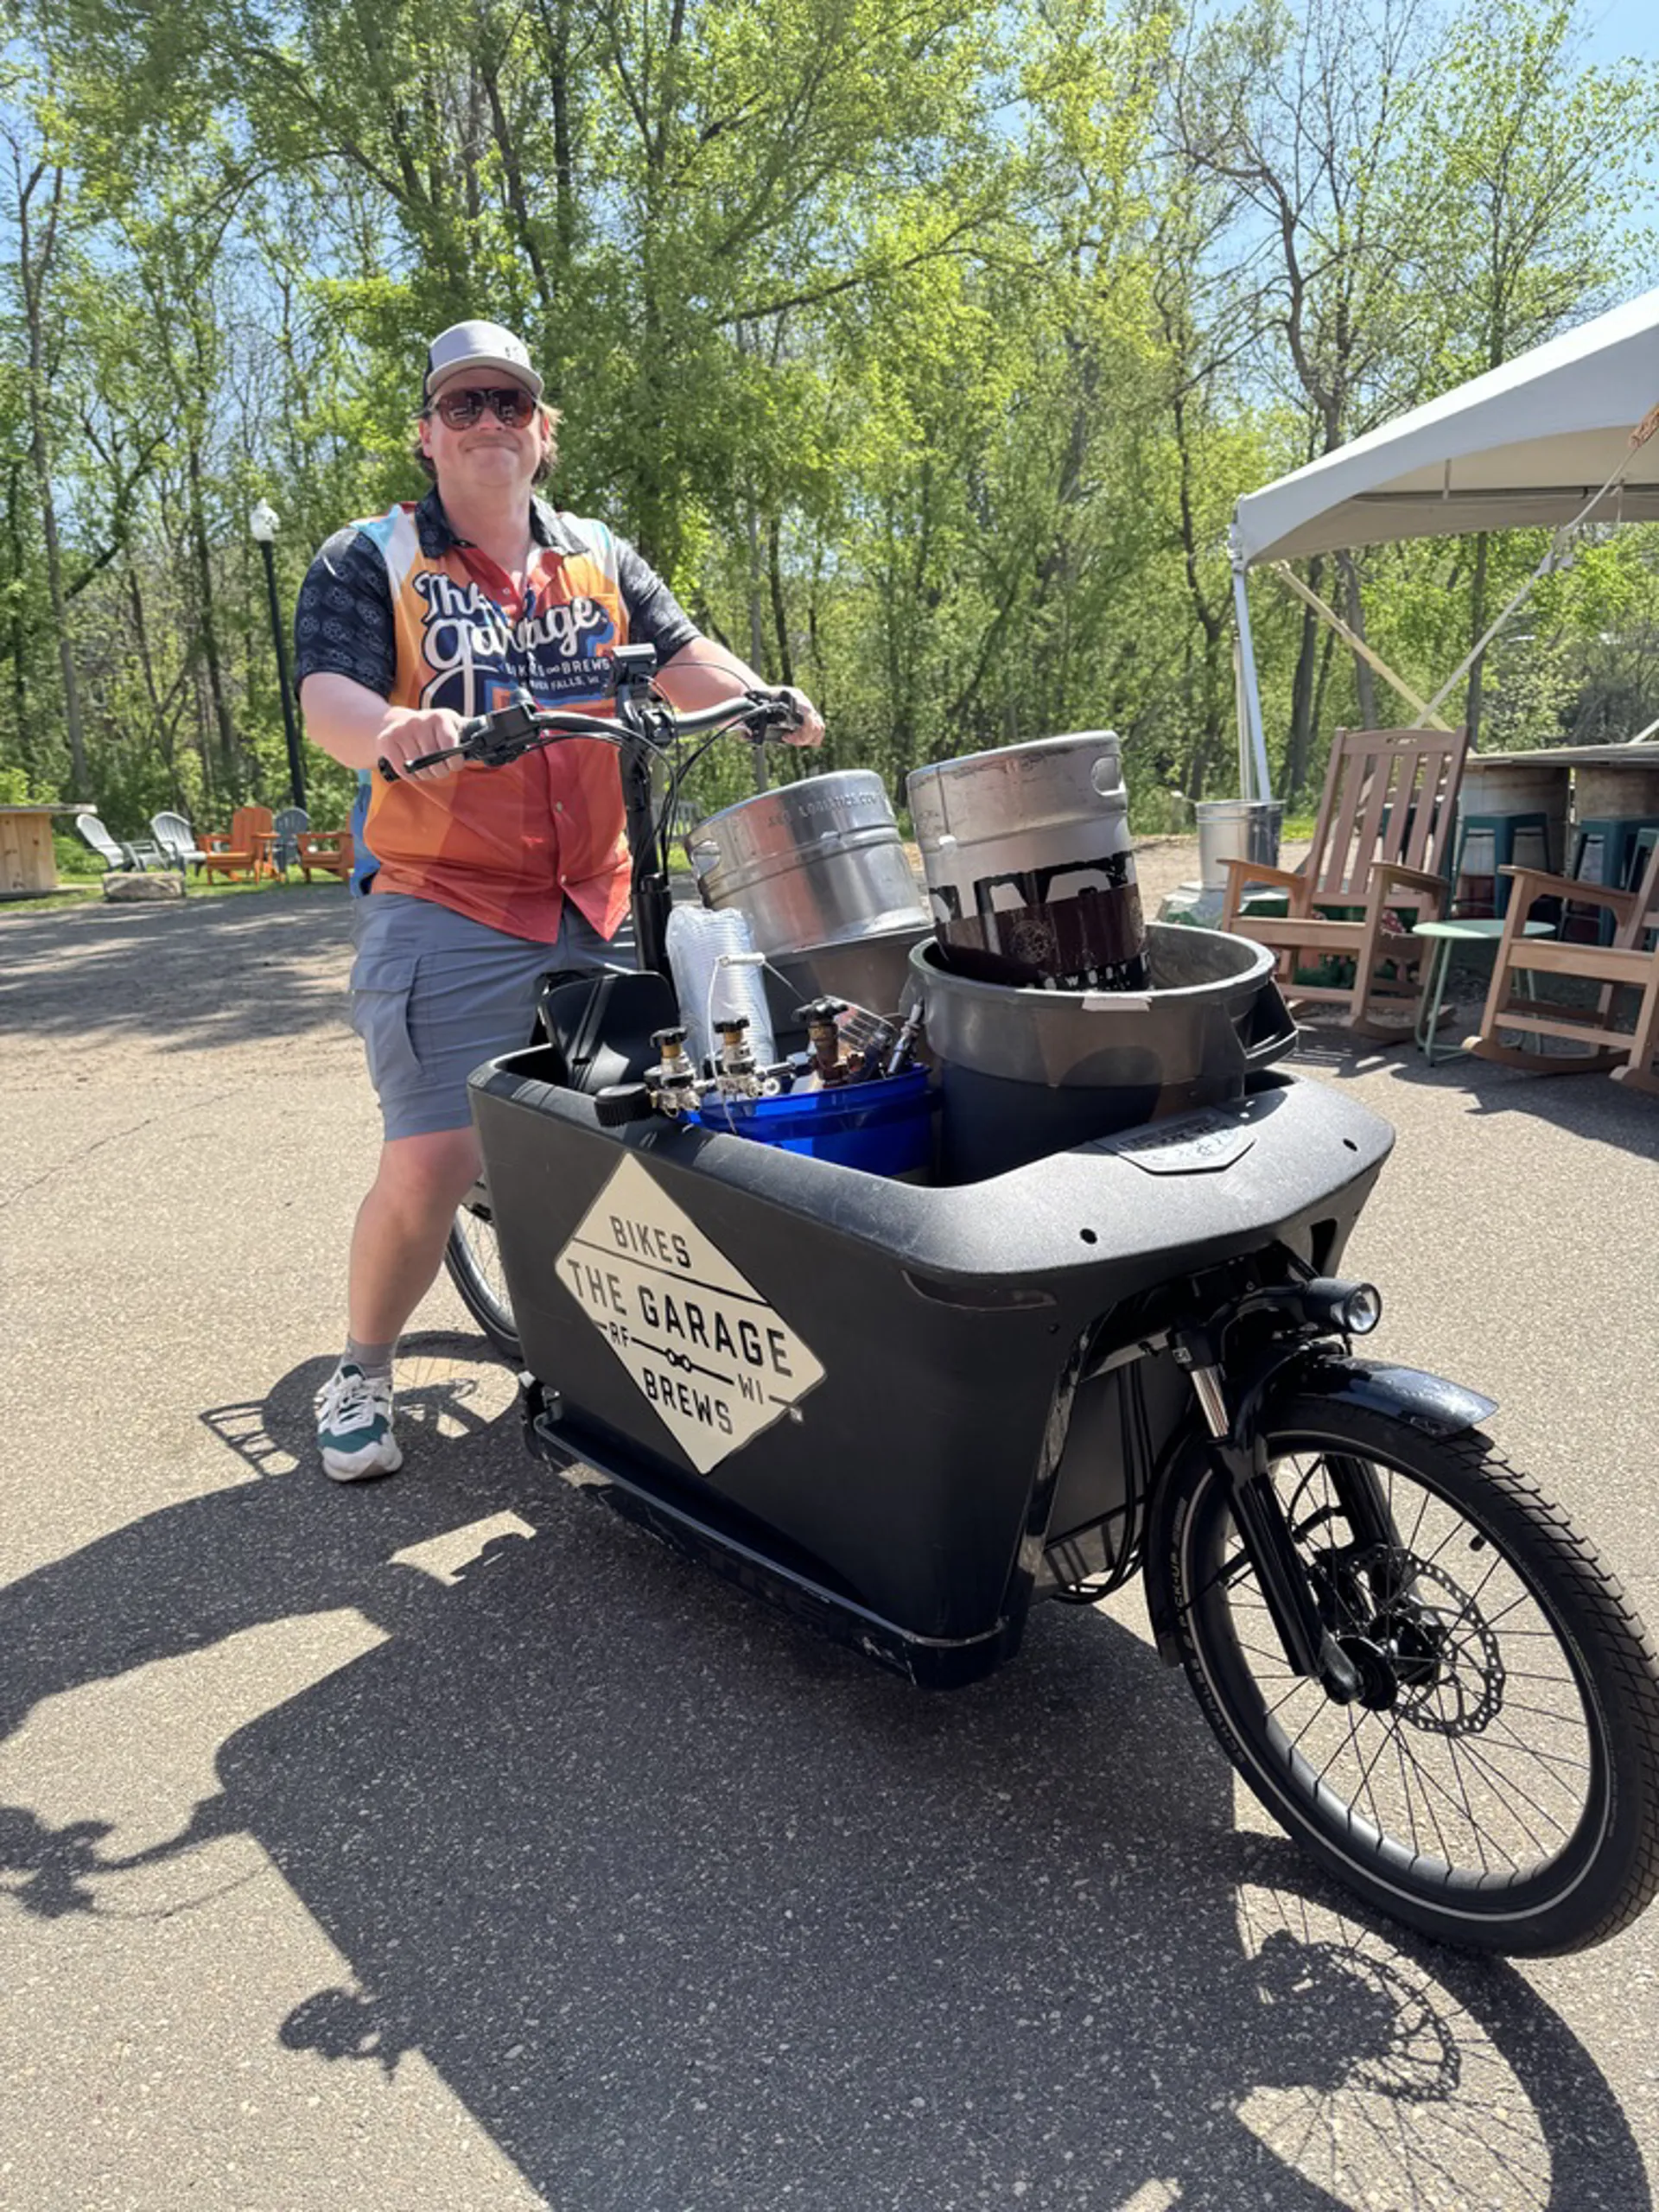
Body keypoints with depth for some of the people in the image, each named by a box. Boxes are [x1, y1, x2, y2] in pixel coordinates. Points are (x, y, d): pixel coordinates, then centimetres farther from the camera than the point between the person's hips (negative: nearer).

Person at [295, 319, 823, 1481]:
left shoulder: (601, 557, 17)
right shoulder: (369, 561, 4)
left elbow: (684, 656, 7)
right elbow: (328, 693, -10)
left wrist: (764, 699, -15)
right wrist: (391, 730, -34)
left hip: (600, 905, 5)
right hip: (443, 907, -4)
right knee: (431, 1164, -13)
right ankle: (361, 1373, 12)